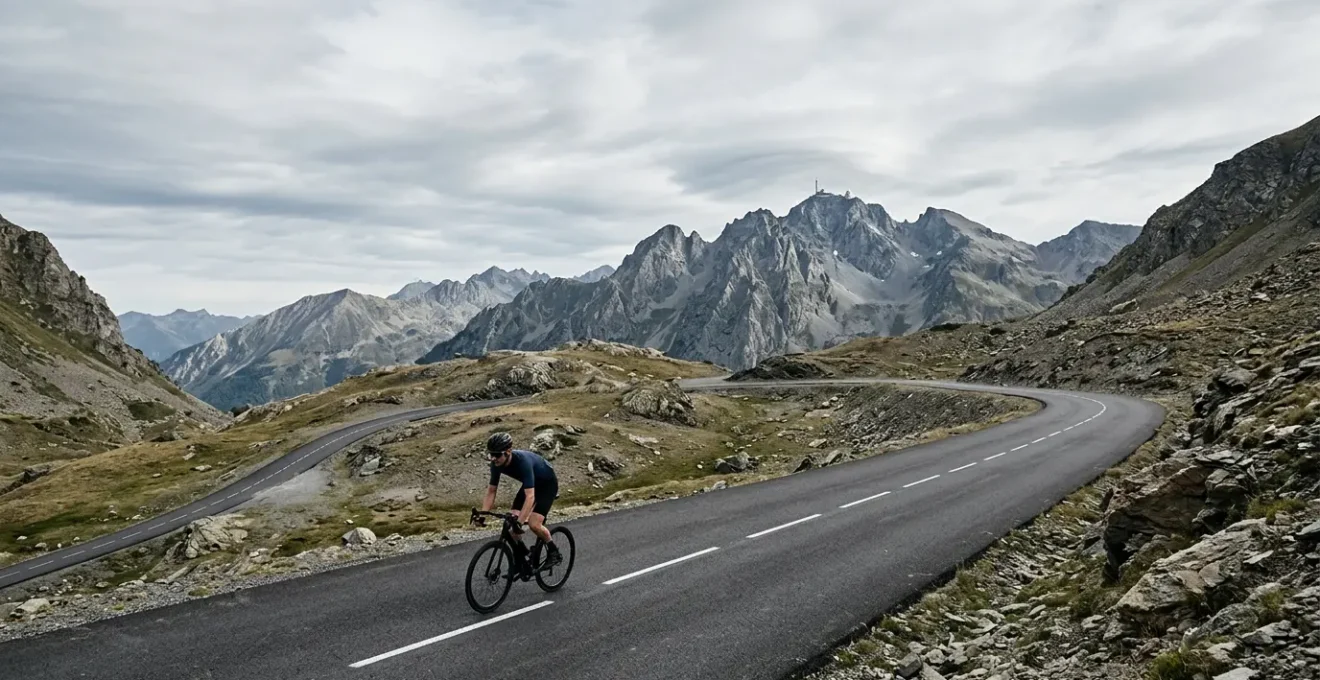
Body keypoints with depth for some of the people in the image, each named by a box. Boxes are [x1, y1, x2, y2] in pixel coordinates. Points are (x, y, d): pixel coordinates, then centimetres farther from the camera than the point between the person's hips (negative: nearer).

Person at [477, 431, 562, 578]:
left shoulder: (523, 461, -40)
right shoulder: (497, 464, -19)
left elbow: (530, 496, -46)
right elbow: (491, 490, -8)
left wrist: (520, 521, -52)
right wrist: (482, 513, -19)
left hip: (547, 484, -7)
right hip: (531, 484, 7)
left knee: (534, 524, -21)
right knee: (513, 522, -8)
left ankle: (554, 551, 4)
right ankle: (521, 563, 8)